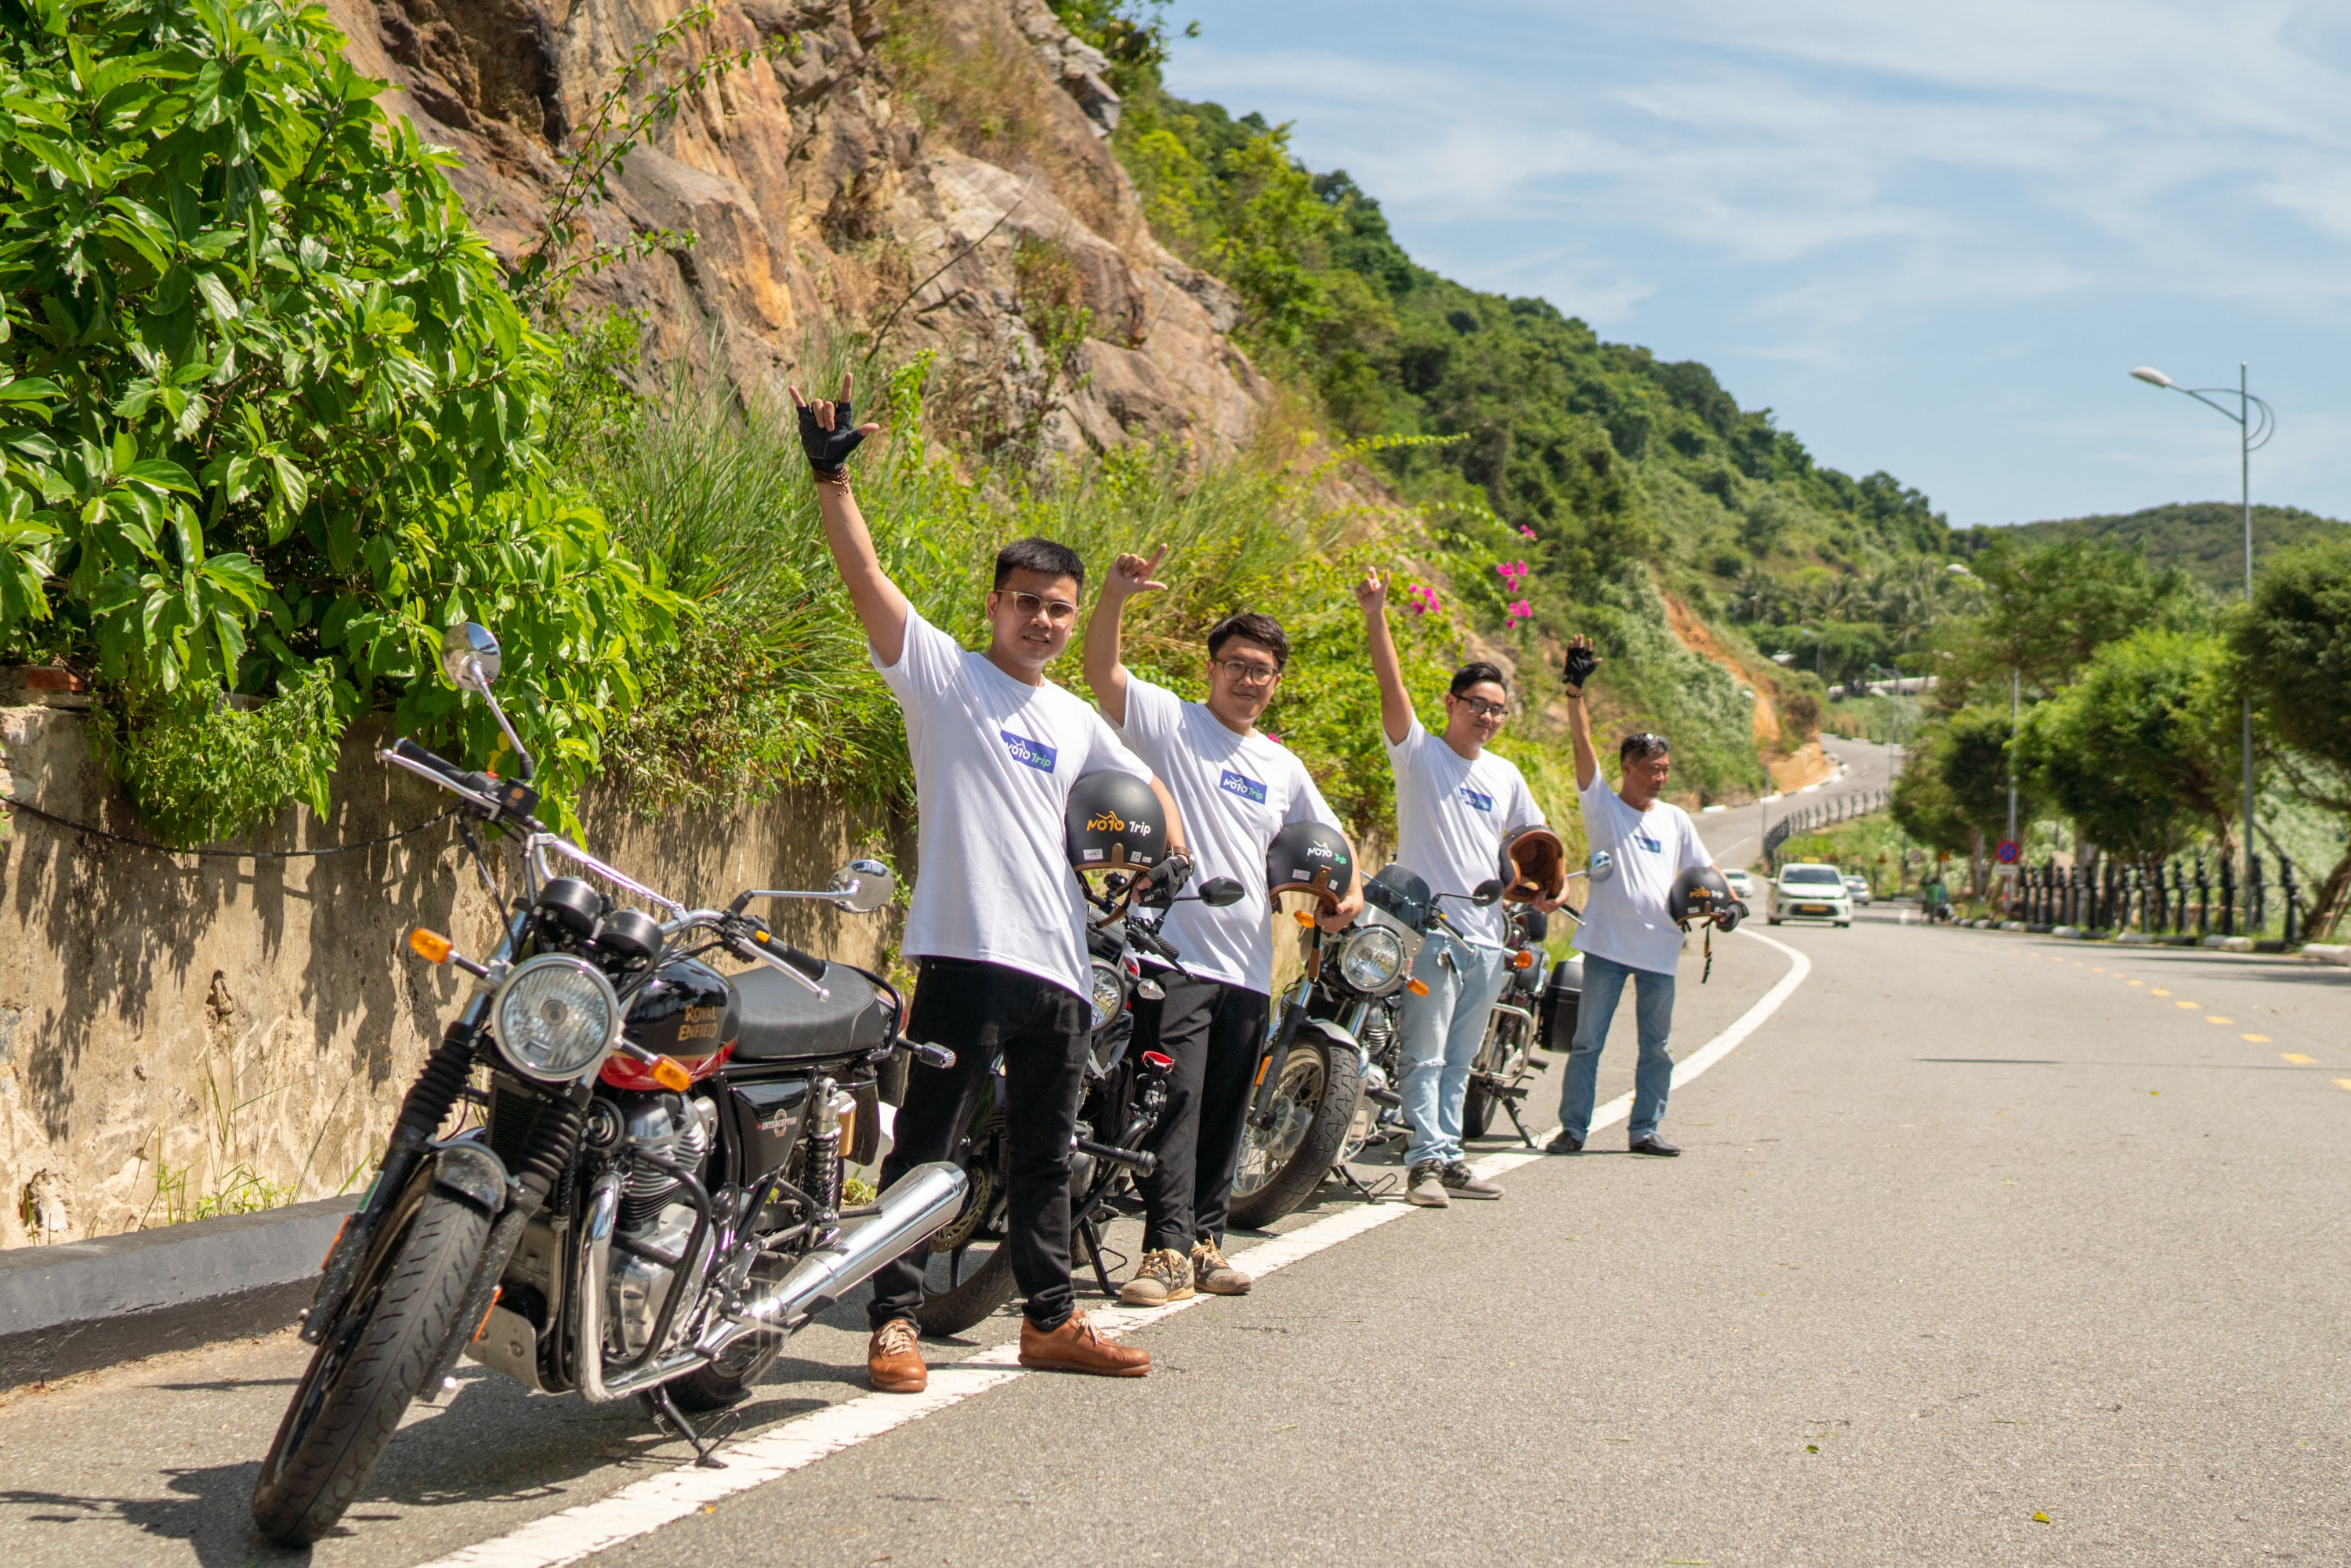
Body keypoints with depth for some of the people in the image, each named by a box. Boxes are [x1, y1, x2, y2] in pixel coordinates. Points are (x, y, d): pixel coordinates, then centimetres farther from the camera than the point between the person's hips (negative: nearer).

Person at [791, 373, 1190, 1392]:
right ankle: (894, 1321, 5)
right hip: (966, 954, -6)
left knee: (1044, 1154, 15)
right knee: (926, 1147, -4)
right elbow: (866, 579, -11)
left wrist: (1174, 865, 12)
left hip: (1058, 964, 6)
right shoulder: (943, 673, 1)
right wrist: (832, 475, -21)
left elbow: (1147, 786, 30)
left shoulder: (1075, 721, 18)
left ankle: (1050, 1320, 25)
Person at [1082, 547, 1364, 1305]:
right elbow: (1102, 670, -14)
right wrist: (1115, 596, -30)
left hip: (1248, 966, 6)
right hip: (1175, 956, -6)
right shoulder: (1169, 722, 1)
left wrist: (1348, 889, 9)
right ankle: (1167, 1249, -13)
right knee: (1175, 1103, -13)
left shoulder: (1281, 764, 19)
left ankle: (1205, 1241, 19)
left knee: (1225, 1114, 10)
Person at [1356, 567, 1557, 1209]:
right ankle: (1427, 1159, -10)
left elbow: (1531, 835, 28)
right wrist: (1375, 618, -25)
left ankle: (1450, 1157, 15)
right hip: (1430, 930, -6)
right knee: (1424, 1054, -8)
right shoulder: (1419, 752, -1)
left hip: (1488, 938, 6)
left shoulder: (1504, 775, 17)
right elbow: (1393, 688, -14)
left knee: (1459, 1060, 11)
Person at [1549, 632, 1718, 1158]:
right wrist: (1576, 690, -17)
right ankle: (1572, 1128, 5)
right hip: (1607, 945, -4)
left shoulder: (1676, 820, 13)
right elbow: (1584, 746, -8)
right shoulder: (1602, 805, 1)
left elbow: (1703, 870, 19)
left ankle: (1645, 1130, 15)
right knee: (1587, 1041, -1)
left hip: (1659, 948, 4)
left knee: (1657, 1047, 7)